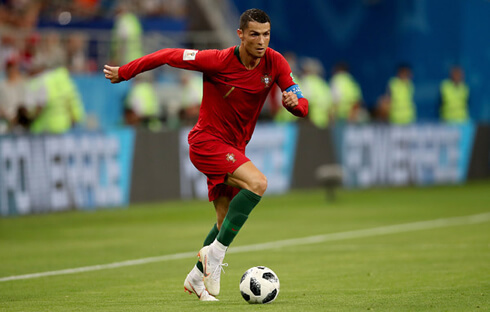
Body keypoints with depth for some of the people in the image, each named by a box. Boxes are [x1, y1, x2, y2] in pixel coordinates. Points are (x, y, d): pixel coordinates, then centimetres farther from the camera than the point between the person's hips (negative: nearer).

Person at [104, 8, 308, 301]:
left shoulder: (275, 62, -8)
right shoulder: (219, 61, -21)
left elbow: (303, 107, -4)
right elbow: (169, 56, -11)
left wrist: (295, 102, -29)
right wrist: (123, 73, -3)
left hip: (234, 149, 6)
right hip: (207, 141, -6)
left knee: (226, 221, 11)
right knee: (257, 183, -29)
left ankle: (197, 277, 30)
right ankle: (216, 252, -23)